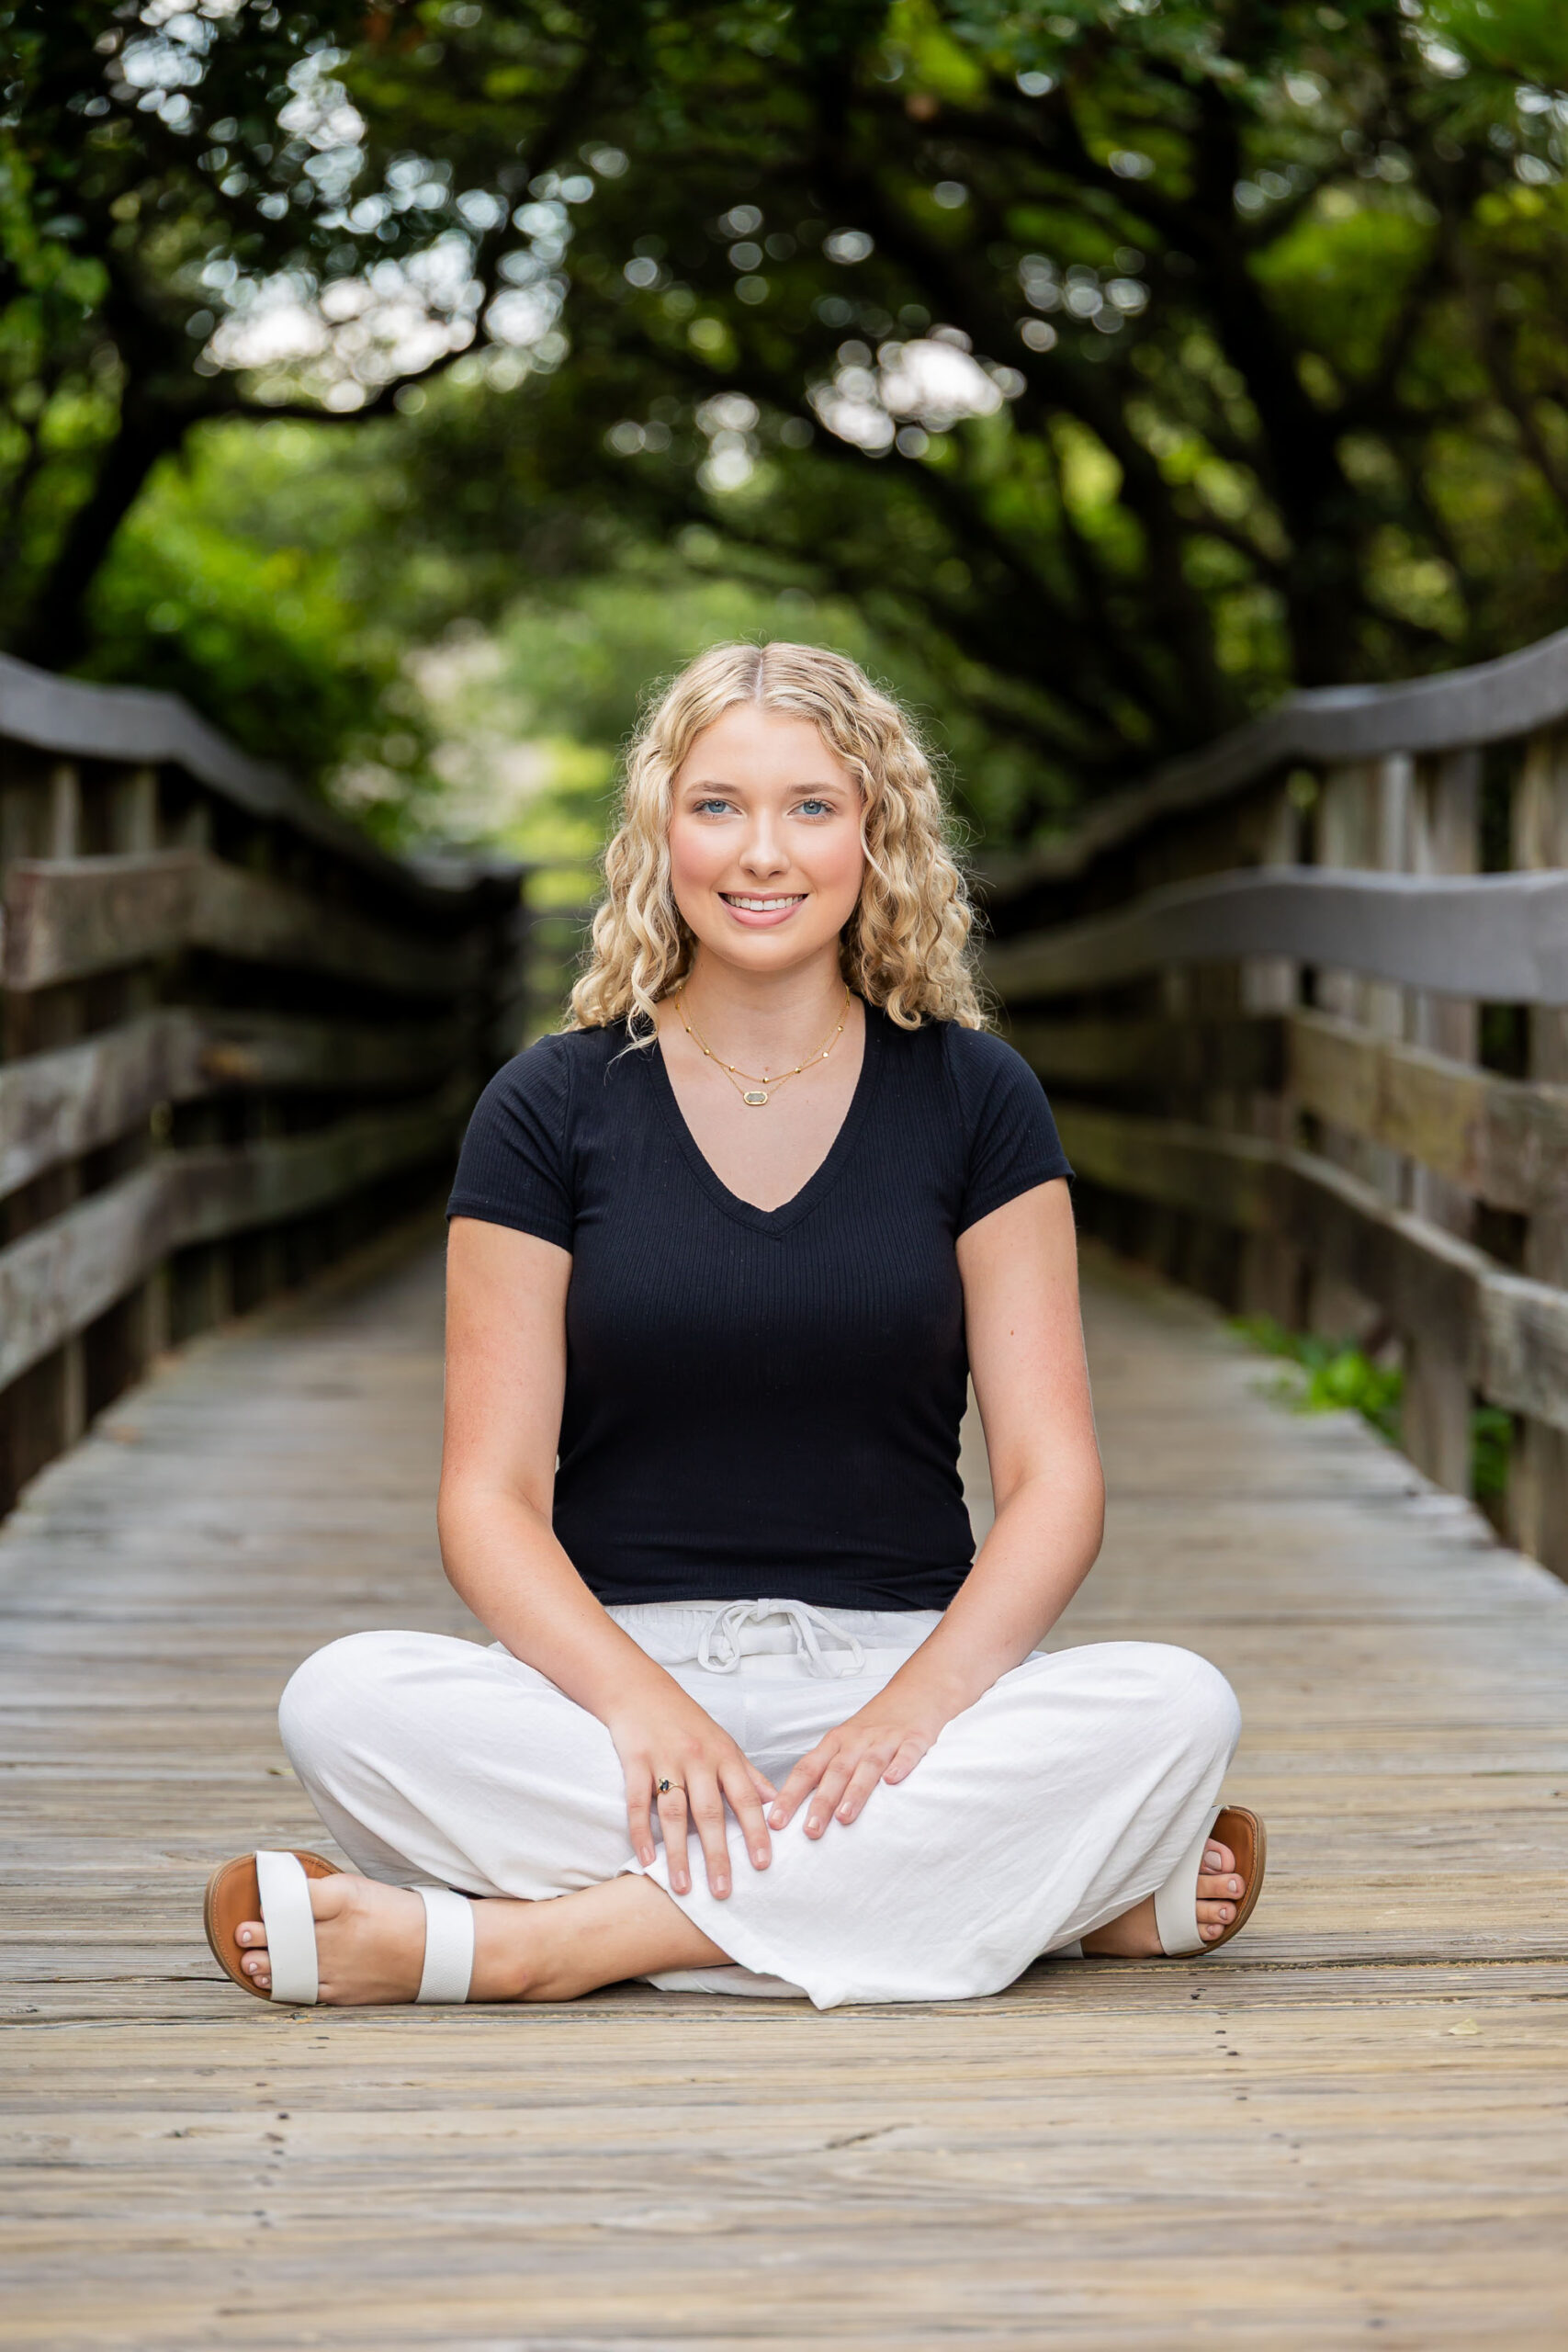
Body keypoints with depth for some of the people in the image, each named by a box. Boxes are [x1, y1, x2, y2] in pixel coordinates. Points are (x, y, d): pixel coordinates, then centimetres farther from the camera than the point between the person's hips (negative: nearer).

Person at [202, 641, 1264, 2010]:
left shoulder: (971, 1098, 5)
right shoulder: (551, 1109, 4)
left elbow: (1054, 1480, 0)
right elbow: (491, 1500, -2)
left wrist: (920, 1701, -19)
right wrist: (639, 1700, -21)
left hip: (898, 1675, 0)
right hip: (619, 1667, 0)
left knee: (1177, 1708, -29)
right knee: (347, 1704, -31)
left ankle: (523, 1940, -28)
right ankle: (1064, 1890, -27)